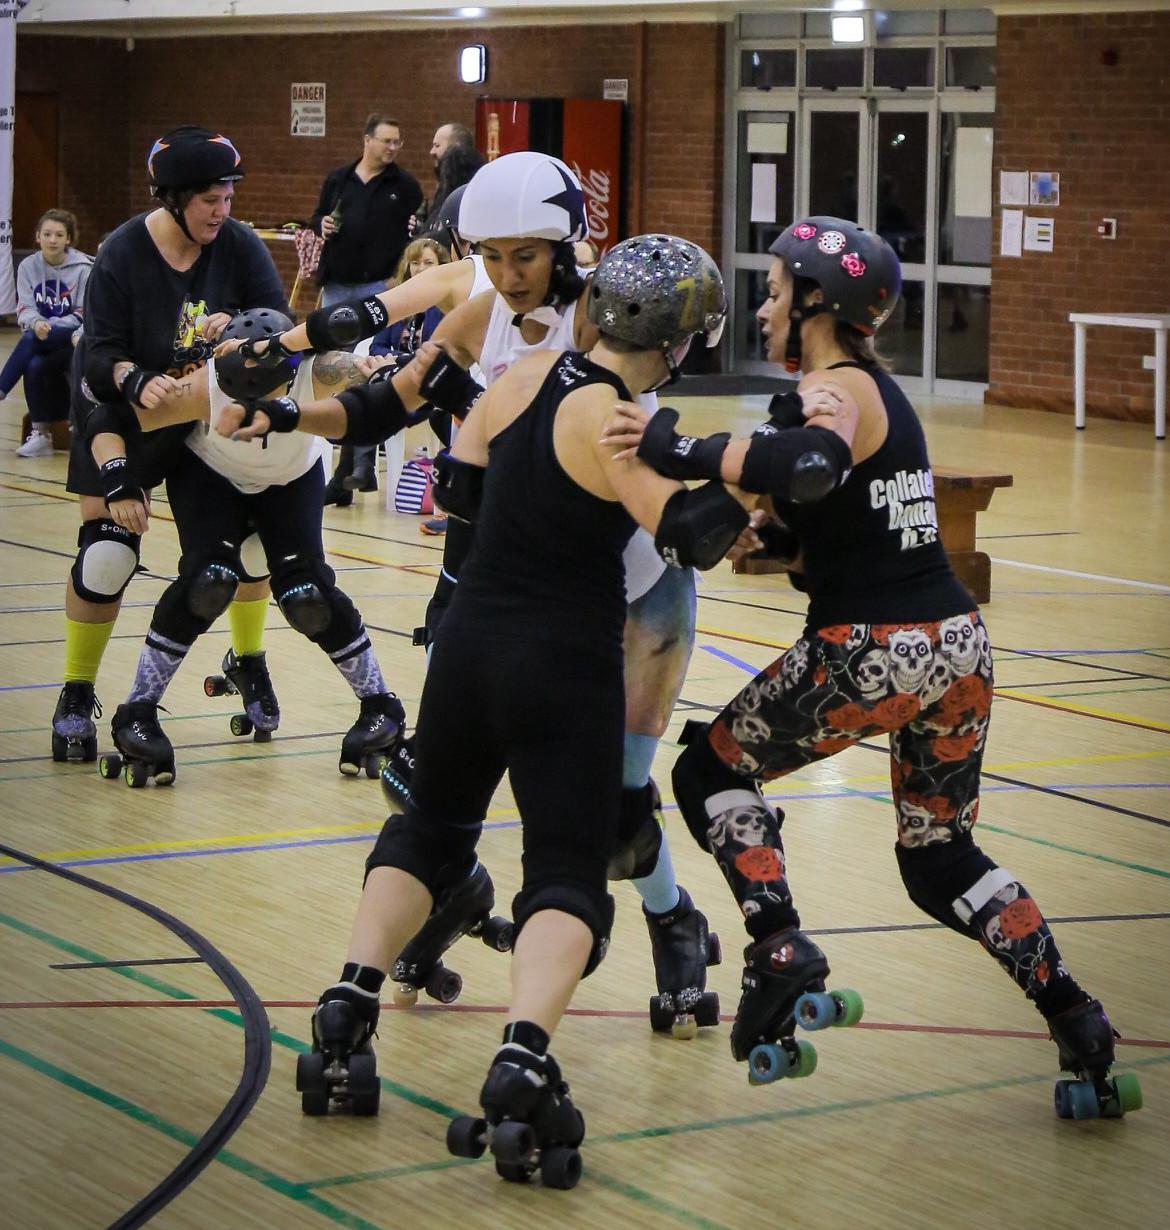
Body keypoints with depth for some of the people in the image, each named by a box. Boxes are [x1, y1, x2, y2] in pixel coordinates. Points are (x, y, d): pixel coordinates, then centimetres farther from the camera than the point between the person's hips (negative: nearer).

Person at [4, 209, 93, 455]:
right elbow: (24, 309, -1)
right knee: (34, 366, -29)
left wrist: (48, 325, -22)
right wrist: (36, 323, -25)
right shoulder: (28, 266, 3)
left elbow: (84, 317, -9)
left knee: (30, 339, -31)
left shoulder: (83, 268, -8)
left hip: (75, 340, -3)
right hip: (42, 341, 3)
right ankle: (40, 433, -20)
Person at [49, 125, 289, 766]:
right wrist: (136, 380, -42)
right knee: (106, 553, -10)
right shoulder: (123, 254, -21)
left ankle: (249, 666, 27)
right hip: (122, 412, -3)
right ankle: (75, 698, 3)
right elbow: (101, 353, -21)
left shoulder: (239, 245, -14)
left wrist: (235, 327, -36)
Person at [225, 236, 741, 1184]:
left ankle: (347, 1012, 16)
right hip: (566, 669, -6)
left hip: (470, 644, 6)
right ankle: (521, 1065, -22)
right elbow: (687, 536, -24)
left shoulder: (528, 374, 3)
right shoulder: (613, 421, -16)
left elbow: (457, 486, 14)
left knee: (434, 823, 26)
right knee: (569, 871, -1)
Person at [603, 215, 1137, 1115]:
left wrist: (683, 452, -32)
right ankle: (1075, 1022, 9)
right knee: (941, 859, 21)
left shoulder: (835, 388, -10)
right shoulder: (880, 388, 18)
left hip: (873, 652, -9)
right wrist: (763, 535, 8)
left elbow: (812, 466, -35)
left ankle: (782, 958, -6)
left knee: (711, 772, 10)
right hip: (957, 640, 9)